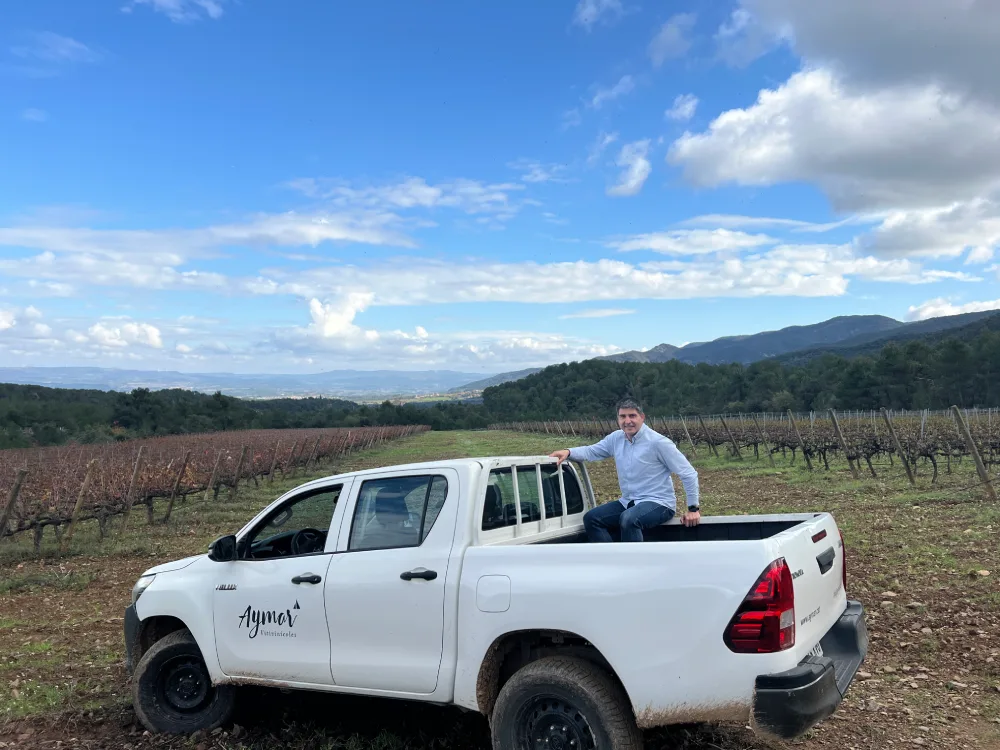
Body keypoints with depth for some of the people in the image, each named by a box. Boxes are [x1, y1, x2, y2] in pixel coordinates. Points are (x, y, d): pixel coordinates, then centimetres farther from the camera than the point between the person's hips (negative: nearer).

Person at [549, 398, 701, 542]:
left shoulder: (658, 442, -14)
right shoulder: (616, 438, 4)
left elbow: (689, 473, -10)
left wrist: (693, 508, -10)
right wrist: (568, 452, -13)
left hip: (658, 504, -7)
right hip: (628, 502, 7)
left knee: (628, 519, -36)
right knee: (591, 518, -7)